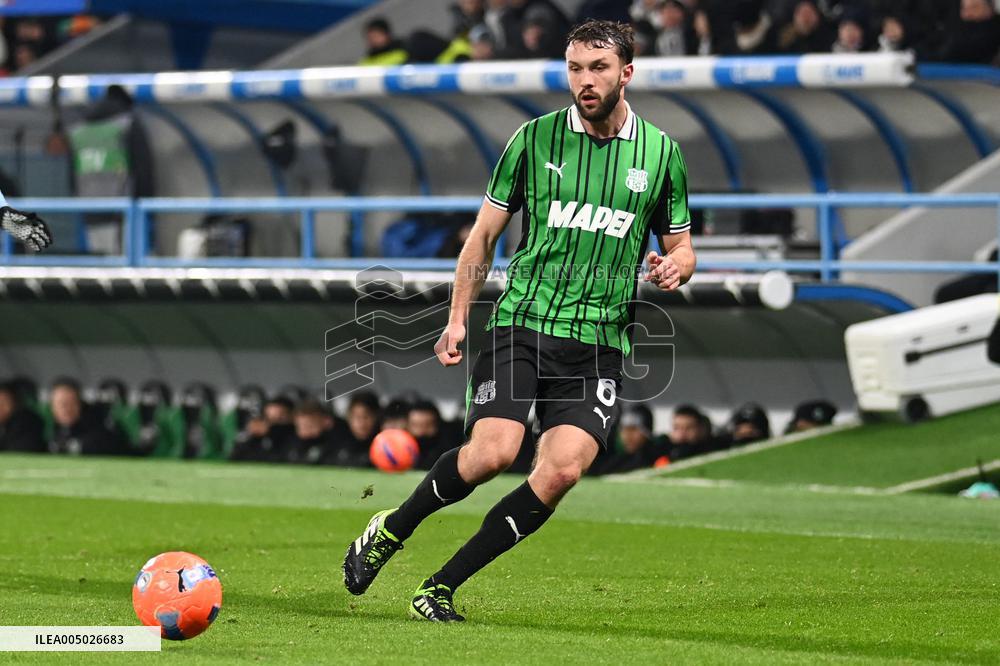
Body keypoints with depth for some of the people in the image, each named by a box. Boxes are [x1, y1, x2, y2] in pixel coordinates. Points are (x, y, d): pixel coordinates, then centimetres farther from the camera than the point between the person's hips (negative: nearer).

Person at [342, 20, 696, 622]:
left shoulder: (661, 153, 9)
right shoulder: (535, 139, 5)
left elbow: (681, 245, 18)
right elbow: (485, 234, 11)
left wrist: (674, 267, -6)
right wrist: (458, 317, 4)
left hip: (601, 339, 1)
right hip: (522, 322, -1)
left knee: (563, 471, -18)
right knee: (493, 453, -21)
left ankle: (441, 587, -7)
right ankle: (391, 530, 7)